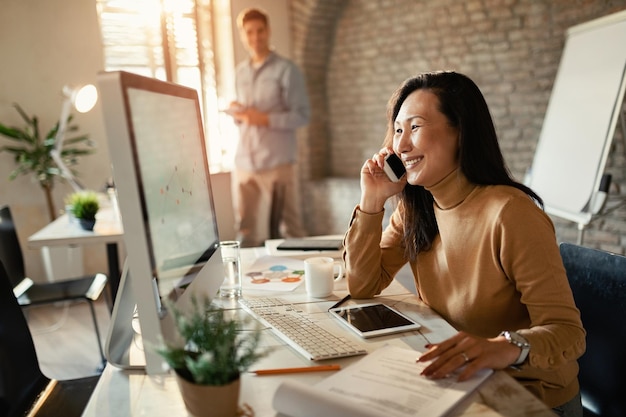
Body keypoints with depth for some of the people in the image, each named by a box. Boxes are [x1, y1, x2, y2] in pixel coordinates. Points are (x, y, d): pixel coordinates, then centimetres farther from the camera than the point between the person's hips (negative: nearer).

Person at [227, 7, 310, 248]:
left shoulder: (286, 70, -1)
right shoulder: (240, 72, 16)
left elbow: (302, 115, -6)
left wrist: (265, 119, -16)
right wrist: (237, 114, 0)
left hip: (277, 161, -5)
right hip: (244, 162, 5)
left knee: (289, 227, 2)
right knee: (247, 231, 7)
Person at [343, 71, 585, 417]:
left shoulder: (510, 214, -24)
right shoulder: (414, 208, -3)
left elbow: (568, 332, -24)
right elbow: (363, 287, -3)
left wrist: (506, 347, -45)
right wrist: (372, 201, -13)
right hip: (454, 382, 5)